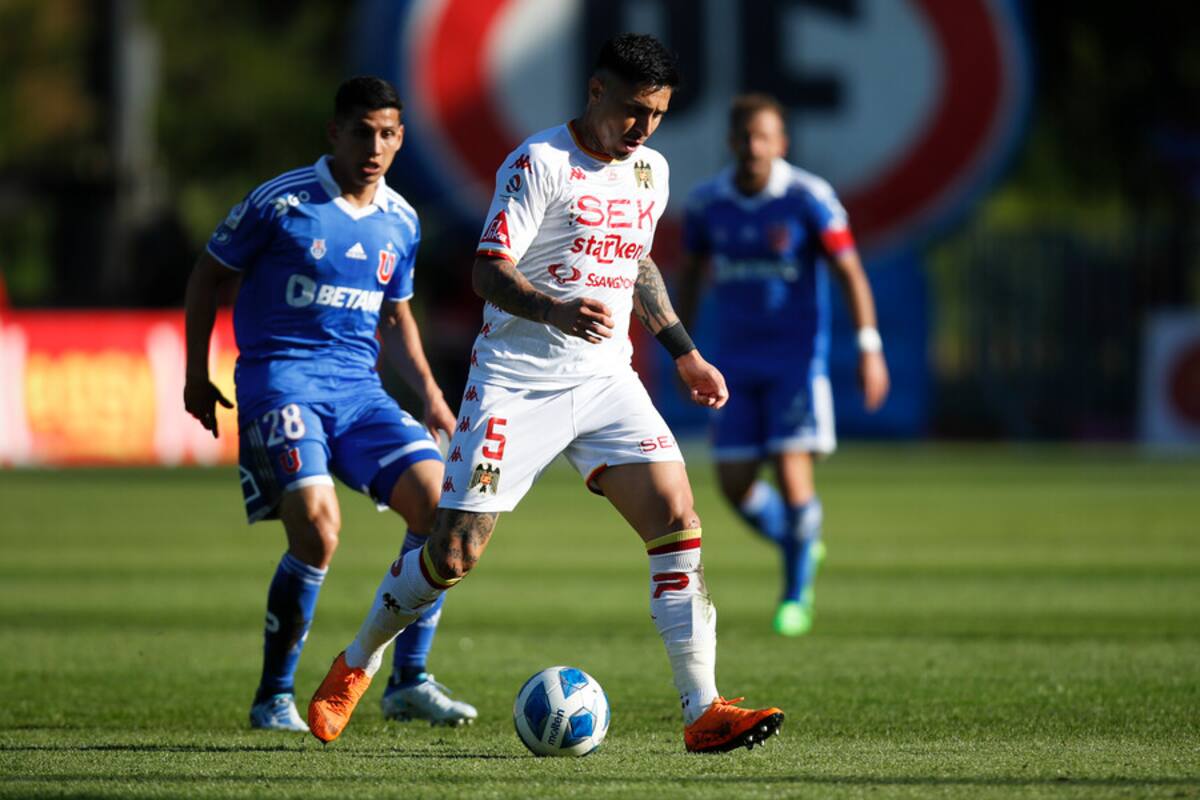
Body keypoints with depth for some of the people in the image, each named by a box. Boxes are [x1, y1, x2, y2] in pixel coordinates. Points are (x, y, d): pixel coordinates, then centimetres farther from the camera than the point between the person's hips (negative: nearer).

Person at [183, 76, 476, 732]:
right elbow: (209, 274, 5)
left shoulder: (401, 222, 10)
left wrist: (429, 396, 13)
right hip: (280, 379, -6)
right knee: (317, 527, -24)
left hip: (358, 389, 6)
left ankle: (408, 682, 0)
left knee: (437, 501, -11)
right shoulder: (281, 202, -6)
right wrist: (196, 375, 6)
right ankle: (274, 697, -7)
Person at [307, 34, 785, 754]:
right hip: (517, 382, -5)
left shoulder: (651, 171, 11)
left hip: (607, 379, 5)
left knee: (678, 522, -14)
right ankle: (358, 663, 22)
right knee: (455, 552, -5)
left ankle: (703, 712, -14)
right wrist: (556, 311, -36)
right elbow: (488, 271, -18)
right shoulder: (541, 162, -12)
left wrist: (685, 353, 26)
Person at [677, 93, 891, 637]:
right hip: (737, 362, 4)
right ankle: (800, 546, 28)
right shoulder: (706, 203, 0)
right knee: (734, 483, -1)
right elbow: (691, 274, 13)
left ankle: (796, 596, 5)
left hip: (797, 357, -4)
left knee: (792, 472, -13)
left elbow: (849, 272, -8)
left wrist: (869, 347, -15)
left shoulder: (809, 198, -11)